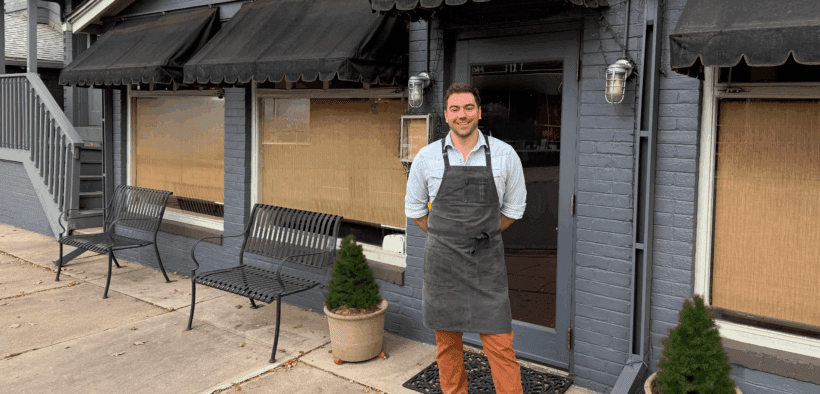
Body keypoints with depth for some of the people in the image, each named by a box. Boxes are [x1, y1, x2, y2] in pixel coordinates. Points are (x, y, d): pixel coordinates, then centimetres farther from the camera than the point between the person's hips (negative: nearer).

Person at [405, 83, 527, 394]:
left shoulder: (504, 155, -1)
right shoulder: (427, 157, 0)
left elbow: (514, 207, 12)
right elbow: (414, 208, 13)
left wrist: (484, 235, 10)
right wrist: (445, 238, 10)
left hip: (487, 262, -1)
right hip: (442, 262, 1)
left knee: (500, 344, 0)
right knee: (447, 343, 11)